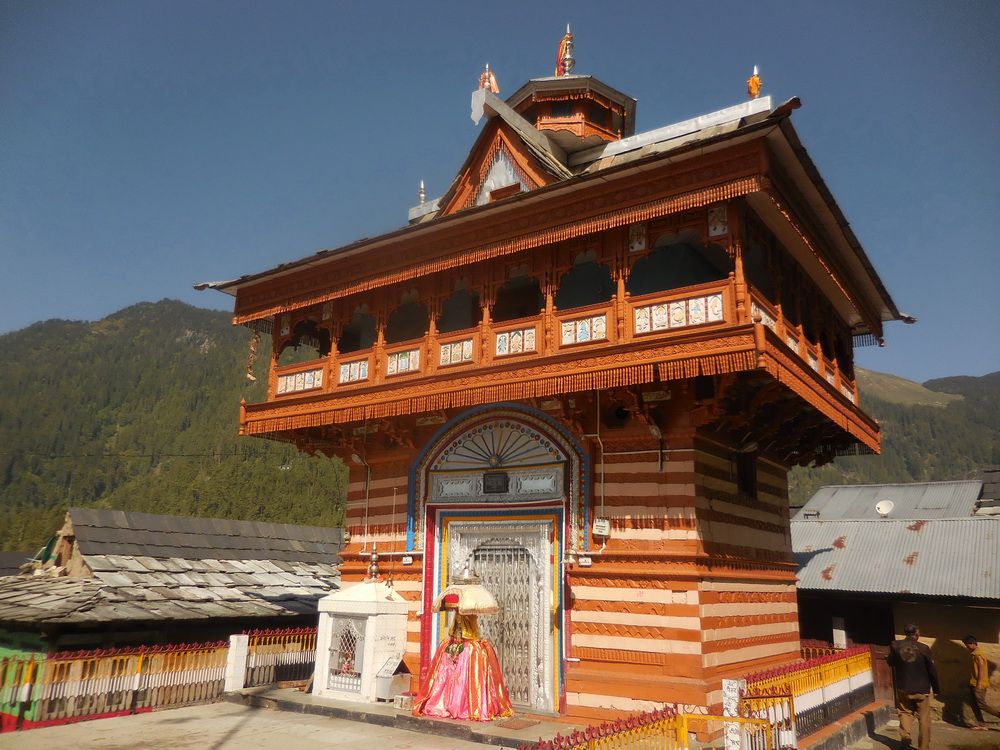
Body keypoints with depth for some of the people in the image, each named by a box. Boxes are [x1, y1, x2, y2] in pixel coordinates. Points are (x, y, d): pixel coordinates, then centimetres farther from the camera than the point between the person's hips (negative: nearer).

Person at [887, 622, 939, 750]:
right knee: (924, 718, 11)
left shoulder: (895, 645, -8)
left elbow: (891, 662, 6)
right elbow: (932, 670, -4)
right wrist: (936, 688, 10)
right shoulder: (923, 648, -14)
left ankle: (905, 734, -7)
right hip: (921, 689, -1)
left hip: (903, 688, 1)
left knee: (905, 711, 16)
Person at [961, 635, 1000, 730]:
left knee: (982, 705, -9)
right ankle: (981, 725, 9)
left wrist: (979, 683, -23)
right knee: (973, 703, 7)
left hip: (979, 685, -10)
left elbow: (981, 669, -20)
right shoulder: (975, 654, 15)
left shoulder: (978, 655, -15)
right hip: (974, 684, 10)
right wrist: (971, 679, 23)